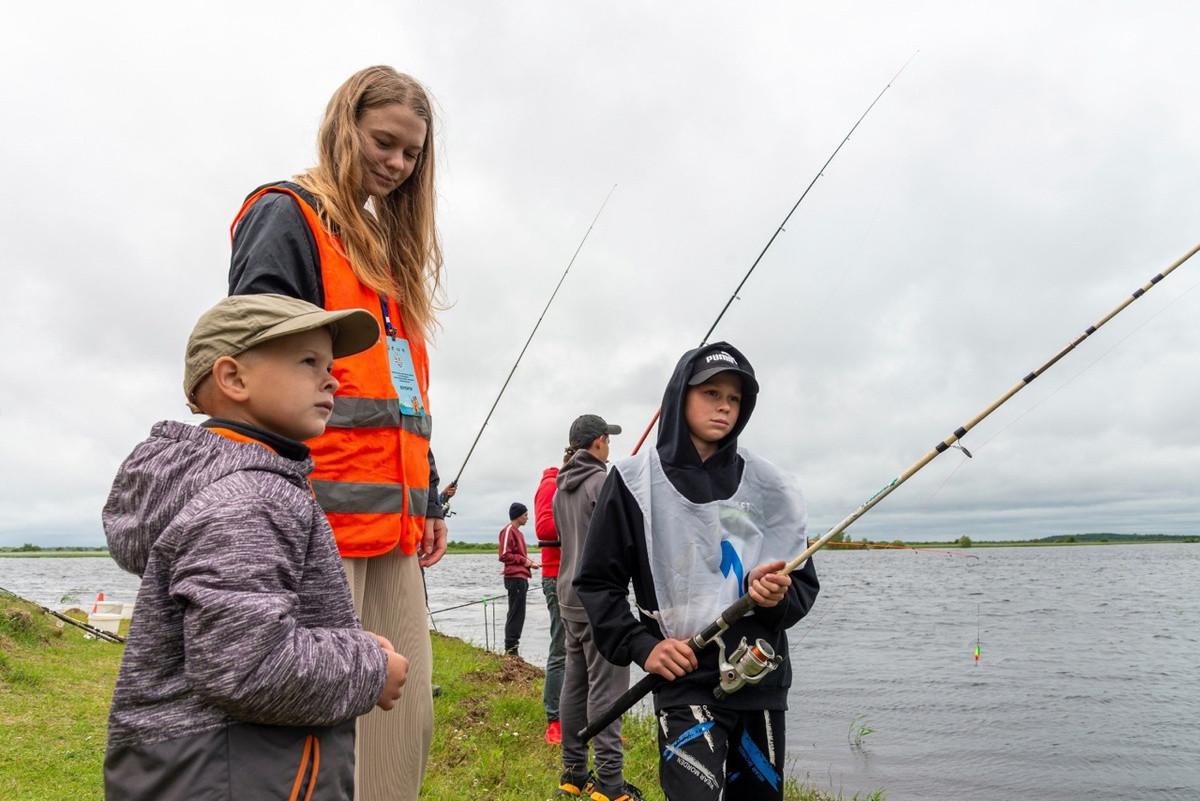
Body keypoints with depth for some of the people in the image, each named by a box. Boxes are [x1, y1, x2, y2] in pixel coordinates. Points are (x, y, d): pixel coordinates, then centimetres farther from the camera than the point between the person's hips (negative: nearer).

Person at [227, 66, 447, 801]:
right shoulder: (288, 217, 1)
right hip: (323, 514, -8)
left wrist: (426, 497, 16)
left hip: (393, 521, 8)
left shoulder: (393, 249, 24)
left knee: (408, 713, 8)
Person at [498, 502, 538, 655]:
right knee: (516, 614, -8)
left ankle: (512, 648, 18)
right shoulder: (509, 530, -10)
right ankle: (511, 649, -5)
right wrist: (523, 560, -13)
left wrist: (530, 562, 10)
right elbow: (504, 555, -17)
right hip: (515, 578, -10)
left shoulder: (517, 531, 19)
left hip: (521, 577, 10)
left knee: (517, 614, 12)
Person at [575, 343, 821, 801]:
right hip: (684, 682, -3)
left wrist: (779, 596, -12)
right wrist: (641, 646, -10)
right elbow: (596, 582, 1)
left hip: (763, 682, 4)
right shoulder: (636, 482, -1)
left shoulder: (768, 486, 6)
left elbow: (805, 584, 9)